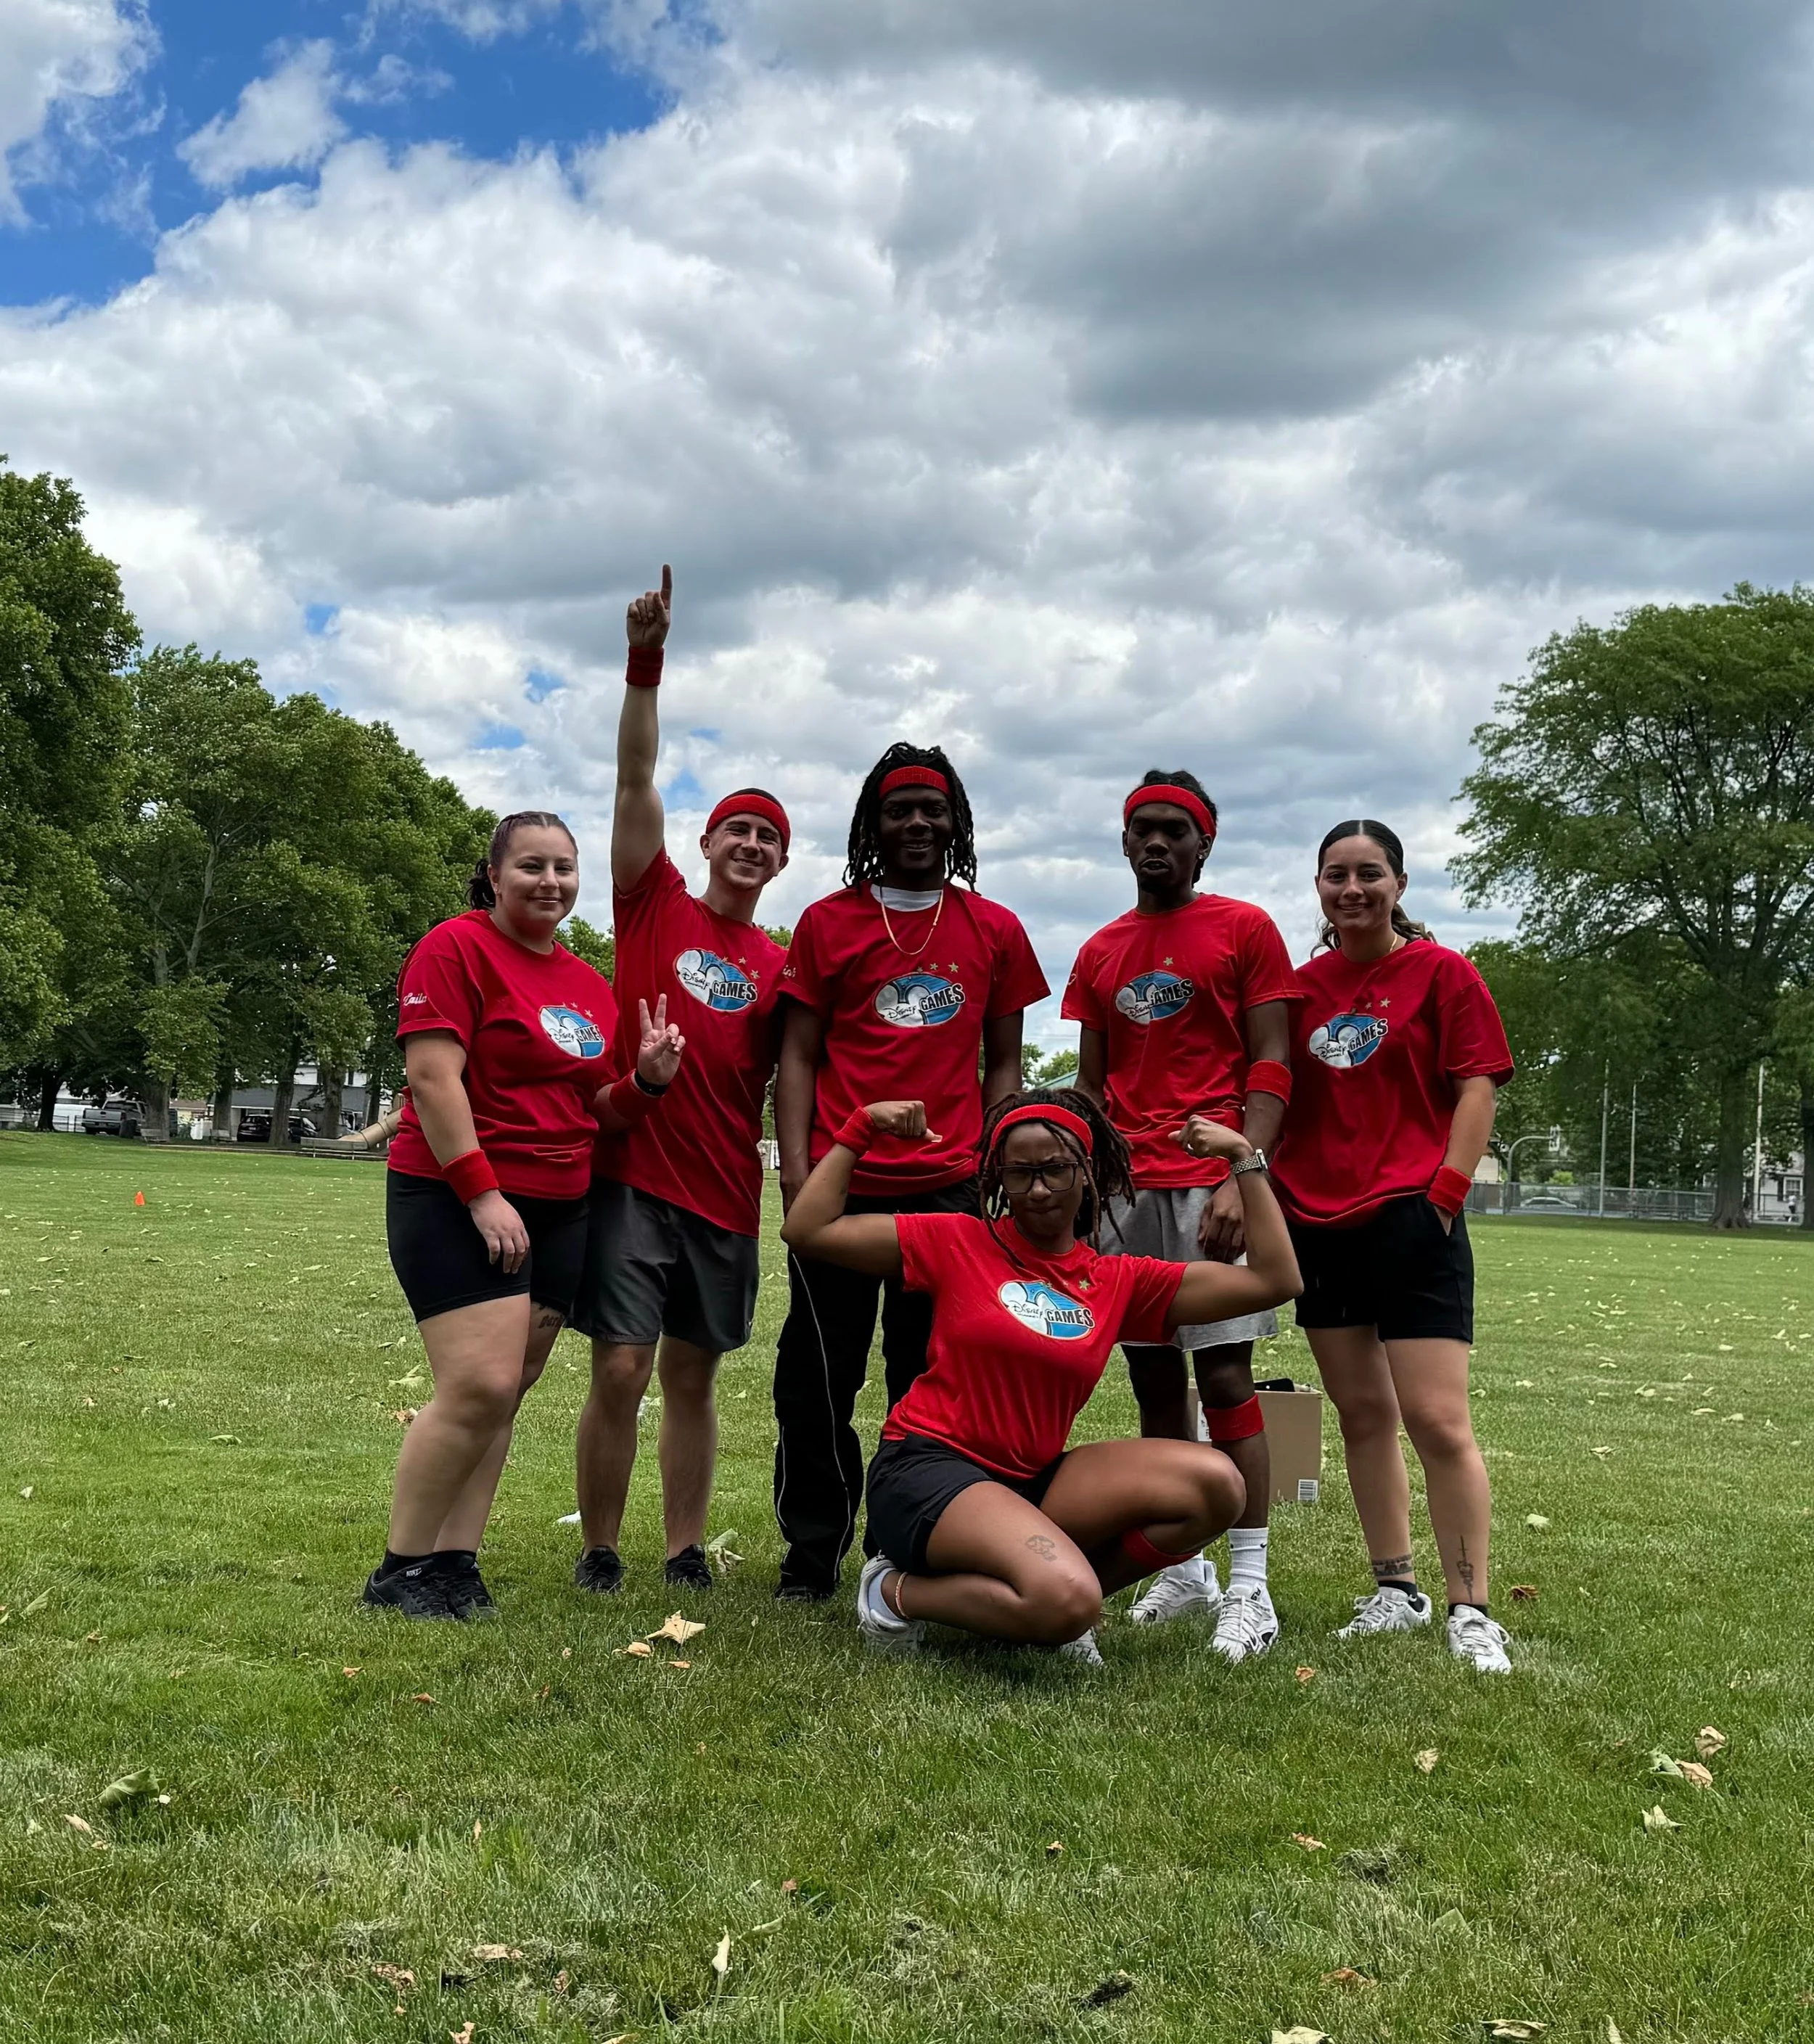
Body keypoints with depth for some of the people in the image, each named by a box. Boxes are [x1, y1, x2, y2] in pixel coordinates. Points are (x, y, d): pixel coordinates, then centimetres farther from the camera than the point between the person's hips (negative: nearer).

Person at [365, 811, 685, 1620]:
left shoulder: (590, 986, 15)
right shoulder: (457, 948, -6)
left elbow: (596, 1108, 18)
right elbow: (433, 1076, -14)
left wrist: (647, 1078, -3)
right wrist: (483, 1195, -18)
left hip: (559, 1211, 7)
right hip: (458, 1201, -7)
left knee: (504, 1397, 6)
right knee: (480, 1386, -14)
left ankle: (455, 1561, 14)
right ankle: (401, 1569, -1)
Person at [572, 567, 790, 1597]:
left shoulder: (783, 965, 7)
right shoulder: (655, 906, 3)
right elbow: (637, 777, -7)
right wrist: (647, 661, -16)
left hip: (725, 1197, 2)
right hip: (633, 1176, -2)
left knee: (694, 1376, 10)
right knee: (621, 1370, -4)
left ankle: (687, 1550, 19)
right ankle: (599, 1552, 10)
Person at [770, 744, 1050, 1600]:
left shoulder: (995, 931, 11)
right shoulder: (827, 922, 7)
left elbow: (1003, 1061, 13)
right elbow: (798, 1055, 5)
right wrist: (795, 1170, -5)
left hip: (949, 1186, 1)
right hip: (840, 1183, -1)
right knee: (819, 1376, 4)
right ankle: (813, 1553, 16)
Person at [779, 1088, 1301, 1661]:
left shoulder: (1120, 1281, 8)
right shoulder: (958, 1242, 0)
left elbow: (1274, 1281, 6)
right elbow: (806, 1231, -2)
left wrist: (1244, 1158, 4)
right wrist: (861, 1129, -4)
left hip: (1031, 1483, 5)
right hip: (928, 1469, -5)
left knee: (1216, 1485, -16)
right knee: (1066, 1602, -32)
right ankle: (898, 1592, -4)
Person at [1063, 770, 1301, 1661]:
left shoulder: (1246, 931, 3)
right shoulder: (1101, 953, 17)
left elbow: (1270, 1069, -4)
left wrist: (1241, 1177, -16)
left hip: (1212, 1182, -5)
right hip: (1127, 1187, 5)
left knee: (1224, 1374, -8)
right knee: (1154, 1380, 7)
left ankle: (1248, 1586, -2)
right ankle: (1181, 1566, 17)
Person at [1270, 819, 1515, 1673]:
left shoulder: (1441, 972, -1)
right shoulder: (1302, 985, 11)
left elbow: (1476, 1088, -5)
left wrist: (1445, 1190, -13)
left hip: (1409, 1219, -5)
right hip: (1316, 1220, 5)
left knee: (1437, 1419, -8)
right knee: (1361, 1412, 12)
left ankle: (1470, 1610, 2)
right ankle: (1395, 1588, 23)